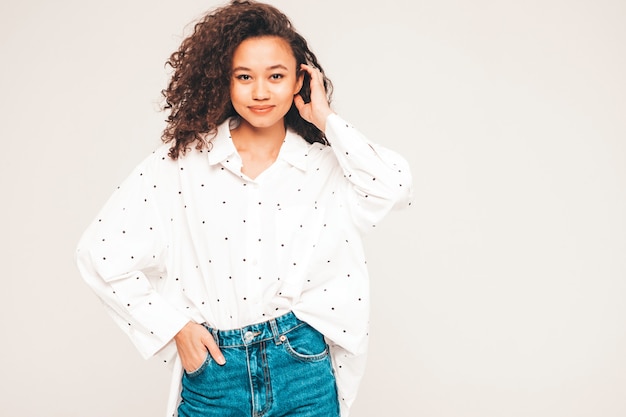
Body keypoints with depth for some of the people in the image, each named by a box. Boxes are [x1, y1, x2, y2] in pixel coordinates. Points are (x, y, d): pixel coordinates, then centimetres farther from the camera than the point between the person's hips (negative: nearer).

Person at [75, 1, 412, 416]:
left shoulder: (325, 163, -1)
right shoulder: (182, 161, -4)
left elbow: (397, 187, -20)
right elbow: (101, 253, -3)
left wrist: (326, 120, -10)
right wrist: (173, 326, -3)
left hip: (304, 370, 1)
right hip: (212, 376, 0)